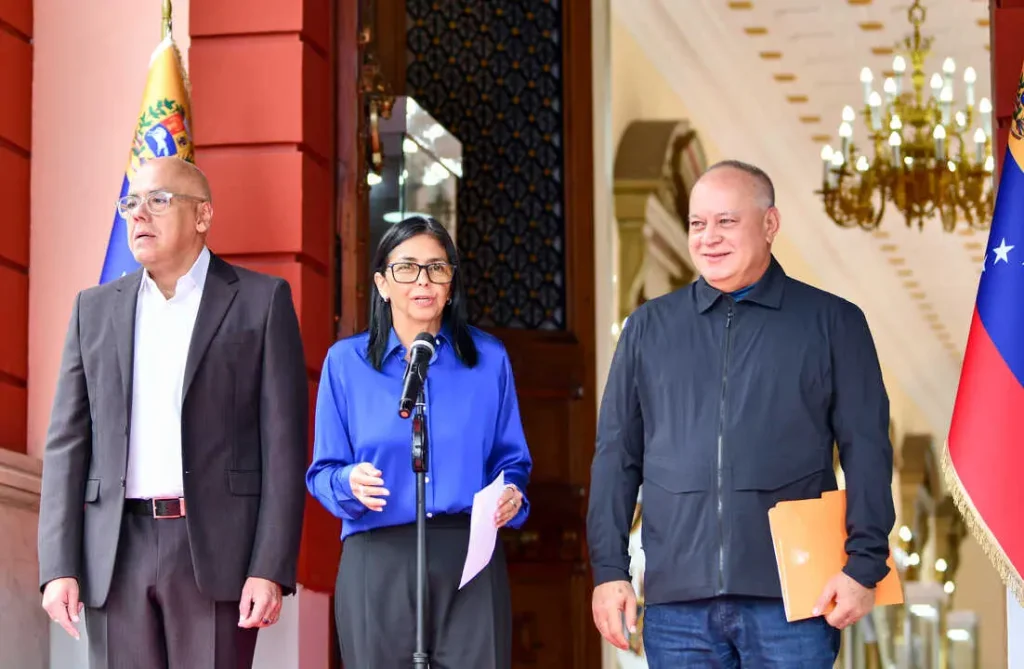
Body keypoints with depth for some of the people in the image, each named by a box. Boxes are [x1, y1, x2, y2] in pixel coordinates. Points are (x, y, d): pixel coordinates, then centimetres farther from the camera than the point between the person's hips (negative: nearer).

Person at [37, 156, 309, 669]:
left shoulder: (261, 300, 4)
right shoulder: (95, 308, 14)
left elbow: (283, 443, -1)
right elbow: (67, 443, 10)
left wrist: (271, 568, -10)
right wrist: (58, 567, 0)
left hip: (216, 549, -3)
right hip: (116, 553, 3)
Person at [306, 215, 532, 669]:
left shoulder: (488, 359, 9)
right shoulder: (346, 361, 6)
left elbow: (512, 459, 12)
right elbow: (323, 472, 6)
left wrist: (511, 494, -10)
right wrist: (350, 483, -16)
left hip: (470, 559, 1)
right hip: (379, 562, 0)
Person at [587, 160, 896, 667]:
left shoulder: (833, 323, 6)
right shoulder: (648, 327, 13)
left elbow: (866, 451, 2)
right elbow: (616, 455, 12)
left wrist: (864, 565, -7)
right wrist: (609, 568, 5)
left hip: (791, 601, -2)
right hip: (676, 601, 2)